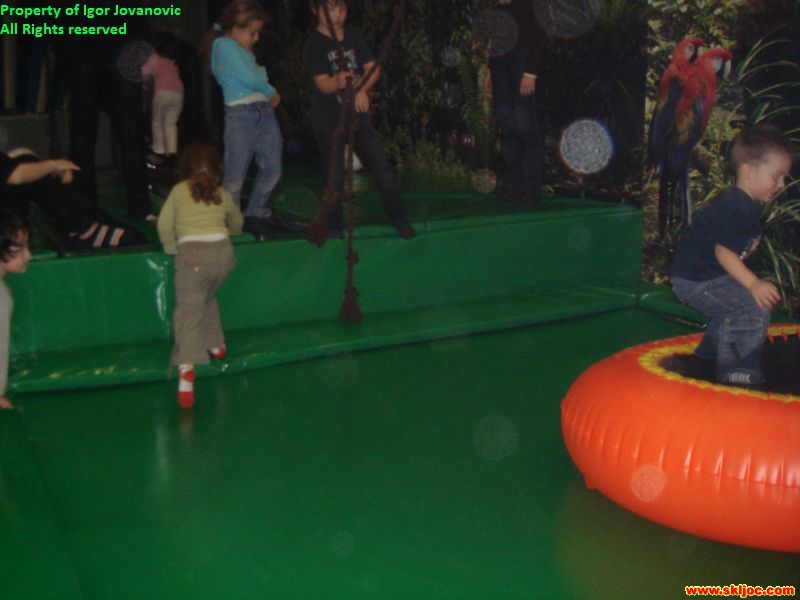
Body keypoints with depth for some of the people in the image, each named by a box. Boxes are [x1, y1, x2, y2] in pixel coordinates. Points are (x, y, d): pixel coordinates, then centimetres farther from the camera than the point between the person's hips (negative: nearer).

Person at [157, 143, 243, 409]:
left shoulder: (179, 190, 14)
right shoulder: (222, 194, 21)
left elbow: (164, 225, 7)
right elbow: (237, 223, 37)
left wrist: (172, 248, 21)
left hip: (192, 252, -3)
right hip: (223, 250, 4)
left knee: (189, 310, -9)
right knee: (207, 297, 30)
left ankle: (186, 367, -26)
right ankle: (216, 344, 35)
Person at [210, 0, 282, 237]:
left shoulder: (244, 49, 21)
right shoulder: (224, 45, -6)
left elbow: (257, 76, 16)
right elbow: (248, 77, -14)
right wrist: (272, 91, 0)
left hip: (264, 110, 8)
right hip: (240, 114, -8)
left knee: (272, 168, 9)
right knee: (235, 176, -3)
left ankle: (255, 215, 25)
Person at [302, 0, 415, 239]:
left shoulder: (354, 35, 4)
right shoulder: (313, 45, -11)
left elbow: (373, 68, 2)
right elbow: (323, 84, -21)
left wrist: (362, 89, -18)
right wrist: (337, 81, -44)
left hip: (357, 112, 4)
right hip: (328, 118, -4)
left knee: (381, 166, 4)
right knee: (334, 175, 0)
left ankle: (398, 217, 18)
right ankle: (333, 226, 15)